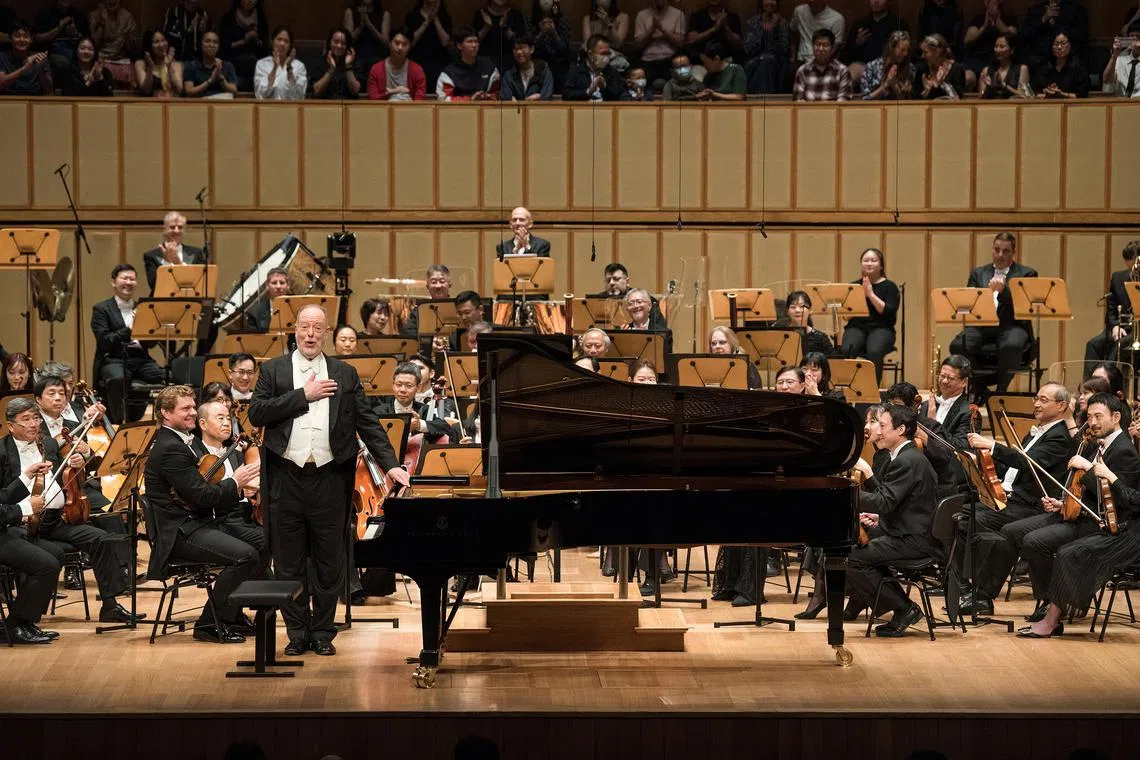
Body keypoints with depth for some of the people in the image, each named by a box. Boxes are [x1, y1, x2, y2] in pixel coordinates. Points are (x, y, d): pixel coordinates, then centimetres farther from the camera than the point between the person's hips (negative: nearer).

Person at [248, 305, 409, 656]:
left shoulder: (345, 375, 9)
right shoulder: (273, 371, 6)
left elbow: (367, 424, 8)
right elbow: (256, 414, -8)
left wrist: (391, 465, -3)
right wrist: (303, 396, -12)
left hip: (329, 479, 1)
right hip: (287, 478, 0)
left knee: (328, 562, 5)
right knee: (289, 562, 5)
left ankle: (322, 632, 15)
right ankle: (297, 632, 15)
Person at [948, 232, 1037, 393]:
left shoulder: (1026, 274, 12)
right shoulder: (978, 273, 21)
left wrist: (1003, 291, -20)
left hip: (1011, 325, -3)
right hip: (982, 325, 3)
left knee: (1011, 347, -39)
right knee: (958, 345, -29)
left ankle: (1001, 390, -20)